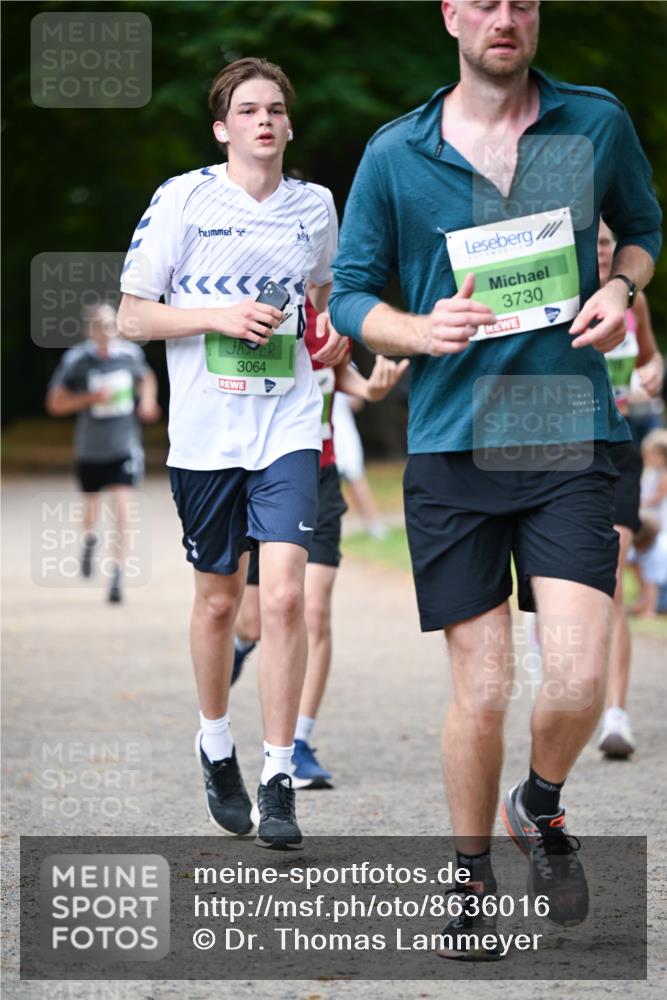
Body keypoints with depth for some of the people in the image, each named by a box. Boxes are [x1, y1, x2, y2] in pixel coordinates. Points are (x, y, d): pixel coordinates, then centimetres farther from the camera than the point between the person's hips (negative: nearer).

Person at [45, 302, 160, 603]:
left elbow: (146, 378, 18)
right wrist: (91, 397, -22)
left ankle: (117, 575, -11)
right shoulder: (76, 360, -13)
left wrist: (147, 401, -2)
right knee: (91, 507, 18)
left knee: (121, 509, -14)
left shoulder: (130, 353, -5)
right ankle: (89, 539, 53)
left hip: (125, 447, 0)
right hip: (90, 450, 0)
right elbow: (54, 403, -9)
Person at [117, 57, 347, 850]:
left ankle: (278, 781, -7)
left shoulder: (315, 206, 7)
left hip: (288, 427, 1)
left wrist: (332, 331, 4)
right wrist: (220, 315, -15)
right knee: (217, 600, 10)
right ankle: (215, 743, 35)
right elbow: (132, 316, -2)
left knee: (284, 594, -13)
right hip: (205, 431, -1)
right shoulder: (183, 199, -3)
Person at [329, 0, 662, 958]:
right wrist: (420, 329, -11)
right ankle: (471, 873, 22)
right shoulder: (394, 155, 2)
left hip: (572, 442, 0)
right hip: (452, 448, 0)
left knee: (579, 677, -12)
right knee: (481, 693, -1)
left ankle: (540, 807, 20)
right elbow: (349, 294, 9)